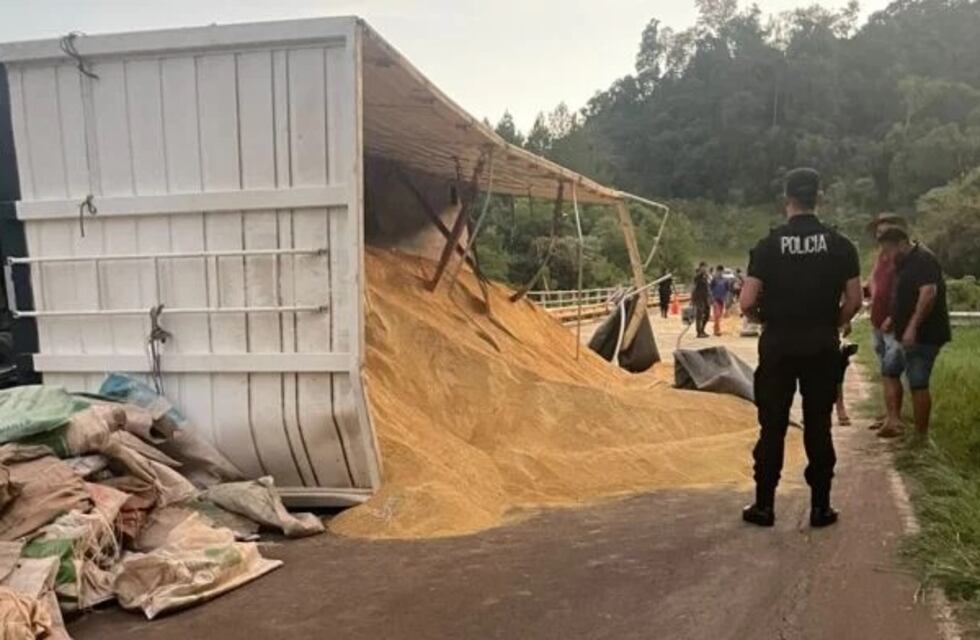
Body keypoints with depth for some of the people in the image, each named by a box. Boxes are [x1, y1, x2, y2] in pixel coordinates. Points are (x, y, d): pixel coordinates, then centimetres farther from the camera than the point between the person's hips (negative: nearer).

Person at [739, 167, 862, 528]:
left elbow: (746, 303, -10)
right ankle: (820, 507, 15)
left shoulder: (769, 245, -6)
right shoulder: (840, 244, -1)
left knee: (772, 427, 6)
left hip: (778, 344, -1)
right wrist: (832, 325, 16)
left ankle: (764, 505, 12)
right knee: (818, 427, 9)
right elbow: (854, 301, -1)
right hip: (822, 345, 1)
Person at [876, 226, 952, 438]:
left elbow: (929, 293, -30)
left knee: (918, 383, -5)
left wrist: (912, 326, -34)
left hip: (923, 335, -11)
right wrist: (893, 318, 18)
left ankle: (922, 435, 3)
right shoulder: (906, 263, 15)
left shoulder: (923, 260, -17)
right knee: (890, 371, 13)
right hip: (906, 334, 11)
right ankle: (894, 420, 10)